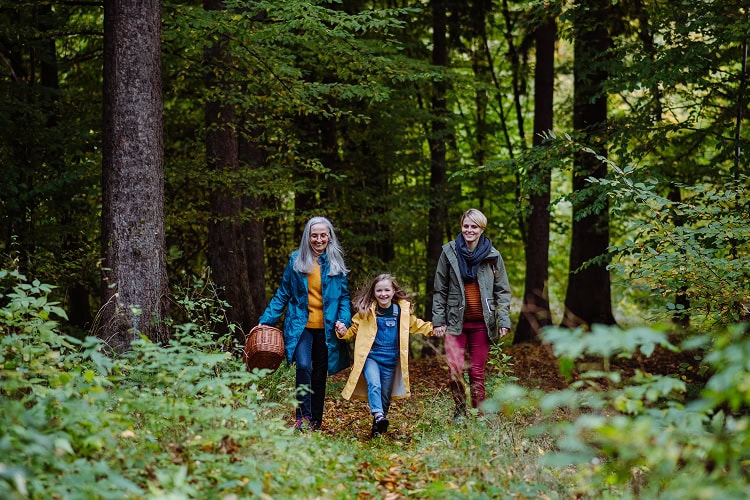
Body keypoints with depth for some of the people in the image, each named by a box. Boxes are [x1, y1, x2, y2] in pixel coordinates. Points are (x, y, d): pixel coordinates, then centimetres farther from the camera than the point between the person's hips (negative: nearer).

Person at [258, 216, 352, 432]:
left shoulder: (335, 263, 5)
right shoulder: (296, 260, 3)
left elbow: (344, 297, 7)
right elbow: (282, 294, 6)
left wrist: (343, 320, -10)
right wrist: (266, 320, -1)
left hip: (326, 329, 2)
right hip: (301, 326, -2)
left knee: (320, 374, 9)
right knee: (304, 367, -22)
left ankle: (315, 420, 20)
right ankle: (303, 417, -19)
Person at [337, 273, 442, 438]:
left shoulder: (403, 310, 0)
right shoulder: (366, 310, -5)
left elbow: (417, 325, 14)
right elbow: (354, 328, 3)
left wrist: (433, 328, 3)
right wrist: (343, 332, -16)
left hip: (391, 359, 2)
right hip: (371, 356, -2)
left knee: (385, 394, 9)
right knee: (374, 384, -27)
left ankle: (378, 427, 22)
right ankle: (378, 416, -33)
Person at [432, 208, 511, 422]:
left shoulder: (493, 256, 3)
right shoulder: (449, 252, 3)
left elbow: (503, 291, 6)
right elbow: (440, 289, 6)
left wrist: (504, 320, -3)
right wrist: (438, 320, 0)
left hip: (482, 323, 0)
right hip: (455, 321, 0)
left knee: (477, 372, 3)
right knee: (455, 369, -12)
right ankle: (459, 410, 9)